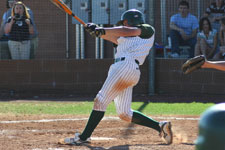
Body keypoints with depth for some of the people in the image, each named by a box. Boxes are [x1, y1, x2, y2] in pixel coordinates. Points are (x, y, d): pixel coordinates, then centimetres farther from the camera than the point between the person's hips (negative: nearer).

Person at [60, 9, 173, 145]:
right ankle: (160, 127, 9)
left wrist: (103, 31, -11)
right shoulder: (128, 37, 33)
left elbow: (127, 31, -6)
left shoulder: (148, 30, 8)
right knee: (124, 114, 7)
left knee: (101, 100, -13)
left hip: (127, 66, -10)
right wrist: (97, 31, 7)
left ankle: (84, 137, -15)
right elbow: (115, 39, 20)